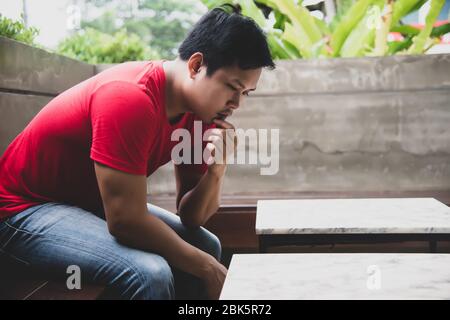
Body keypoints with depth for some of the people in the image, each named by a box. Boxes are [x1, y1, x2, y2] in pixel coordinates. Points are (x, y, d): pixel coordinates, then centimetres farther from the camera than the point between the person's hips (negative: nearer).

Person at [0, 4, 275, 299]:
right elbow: (125, 220, -31)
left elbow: (190, 217, -3)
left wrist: (216, 170, -22)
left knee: (206, 245, 9)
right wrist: (206, 267, -20)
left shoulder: (201, 109, -5)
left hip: (92, 203, 9)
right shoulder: (131, 100, -31)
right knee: (150, 273, -30)